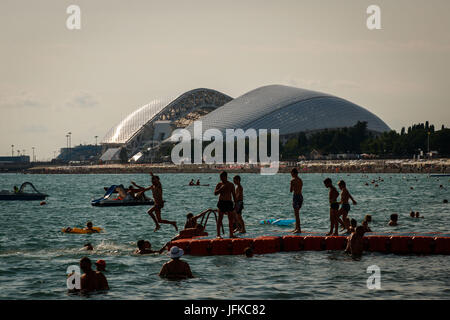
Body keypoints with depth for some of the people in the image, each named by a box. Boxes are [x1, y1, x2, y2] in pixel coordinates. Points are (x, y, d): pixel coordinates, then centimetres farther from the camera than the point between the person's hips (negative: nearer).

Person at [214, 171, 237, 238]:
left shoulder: (231, 185, 9)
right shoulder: (219, 184, 1)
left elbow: (234, 194, 13)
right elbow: (215, 193, -8)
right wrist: (221, 188, -22)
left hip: (229, 202, 3)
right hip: (221, 202, -3)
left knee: (231, 219, 4)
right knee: (220, 218, -5)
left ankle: (231, 234, 14)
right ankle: (218, 234, -4)